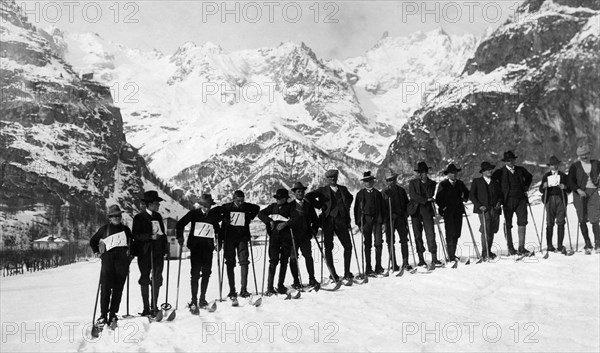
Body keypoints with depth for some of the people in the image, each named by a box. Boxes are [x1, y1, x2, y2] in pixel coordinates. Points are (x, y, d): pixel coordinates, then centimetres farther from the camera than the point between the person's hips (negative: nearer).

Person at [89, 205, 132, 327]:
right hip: (108, 259, -2)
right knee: (105, 288, -9)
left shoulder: (125, 229, 15)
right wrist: (96, 252, 9)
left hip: (122, 261, 2)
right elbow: (92, 241, 20)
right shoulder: (104, 229, 9)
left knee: (118, 289, 0)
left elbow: (132, 243, 25)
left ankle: (113, 315, 7)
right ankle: (103, 315, -2)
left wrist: (130, 252, 11)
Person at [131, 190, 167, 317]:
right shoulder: (139, 217, -4)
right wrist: (150, 236, -22)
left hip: (158, 252, 5)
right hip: (144, 253, -5)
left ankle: (154, 307, 14)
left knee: (157, 279, 4)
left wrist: (165, 245, 8)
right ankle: (146, 308, 11)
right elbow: (135, 235, -12)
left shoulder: (158, 216, 13)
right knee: (145, 279, 4)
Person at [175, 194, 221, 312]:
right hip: (195, 246, -3)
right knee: (195, 273, -5)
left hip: (208, 247, 3)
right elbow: (180, 224, 5)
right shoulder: (194, 213, 0)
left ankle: (202, 299, 19)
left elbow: (217, 227, 24)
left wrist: (218, 237, 11)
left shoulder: (214, 214, 8)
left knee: (206, 273, 6)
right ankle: (194, 301, -1)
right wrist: (180, 237, -3)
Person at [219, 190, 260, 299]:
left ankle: (243, 289, -6)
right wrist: (224, 219, -2)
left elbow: (257, 208, 21)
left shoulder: (247, 207, 0)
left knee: (244, 261, -8)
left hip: (242, 237, 1)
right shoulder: (226, 207, -4)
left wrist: (250, 218, 9)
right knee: (230, 263, 2)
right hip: (229, 238, -1)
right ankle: (232, 290, 8)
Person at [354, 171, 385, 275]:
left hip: (377, 220, 2)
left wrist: (383, 221, 6)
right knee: (368, 244, 0)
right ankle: (368, 268, 4)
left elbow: (382, 208, 14)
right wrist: (358, 223, -1)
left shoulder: (377, 193, 13)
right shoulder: (360, 194, 7)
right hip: (366, 221, -2)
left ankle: (378, 266, 9)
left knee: (379, 243, -4)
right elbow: (356, 209, 6)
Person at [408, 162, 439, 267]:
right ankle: (421, 259, 8)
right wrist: (425, 200, -9)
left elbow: (430, 196, -3)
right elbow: (412, 195, -5)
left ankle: (434, 259, -2)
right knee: (417, 235, 2)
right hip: (416, 211, 0)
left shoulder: (432, 183, 10)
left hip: (427, 211, 0)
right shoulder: (412, 183, 9)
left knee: (430, 234, -7)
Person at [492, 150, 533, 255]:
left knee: (522, 222, -4)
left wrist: (526, 186, 18)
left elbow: (529, 176, 31)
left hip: (521, 199, 3)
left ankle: (521, 248, 2)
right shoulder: (500, 172, -1)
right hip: (508, 200, -3)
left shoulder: (520, 170, 11)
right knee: (508, 224, 2)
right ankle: (510, 248, 13)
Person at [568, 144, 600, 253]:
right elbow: (570, 181, -2)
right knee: (582, 220, 1)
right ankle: (588, 245, 11)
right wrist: (578, 190, -17)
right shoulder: (575, 166, 2)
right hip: (580, 193, -1)